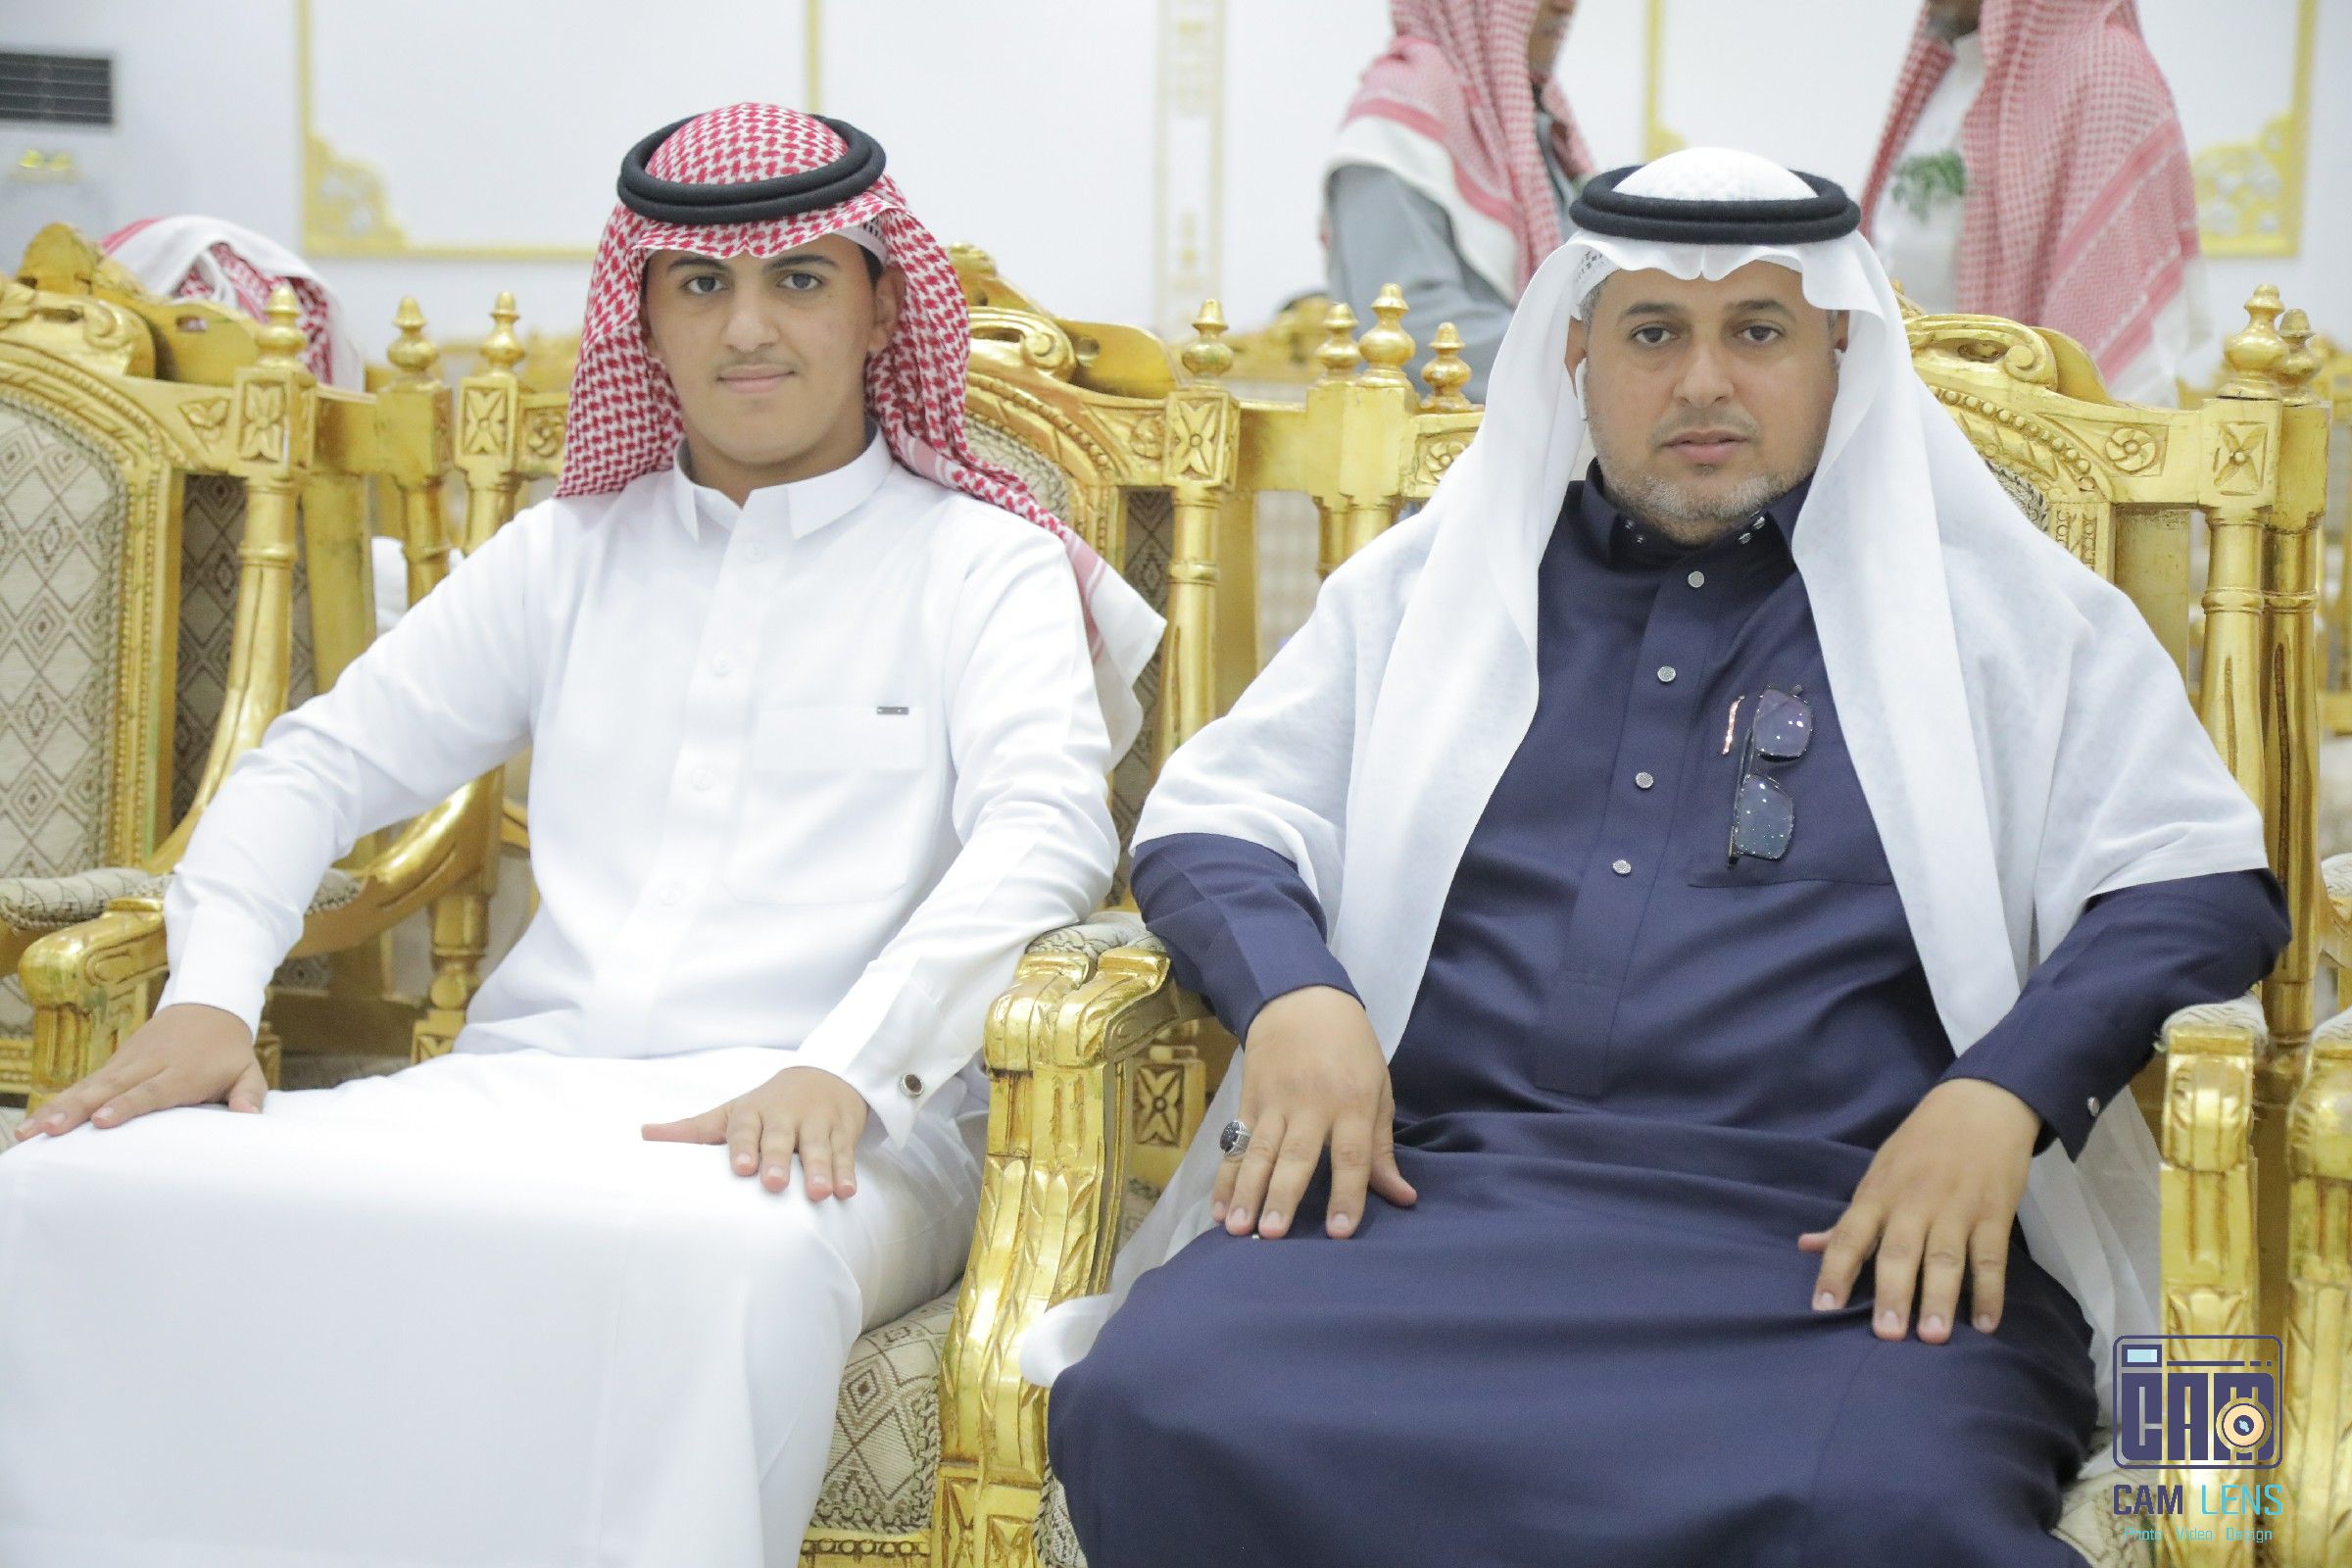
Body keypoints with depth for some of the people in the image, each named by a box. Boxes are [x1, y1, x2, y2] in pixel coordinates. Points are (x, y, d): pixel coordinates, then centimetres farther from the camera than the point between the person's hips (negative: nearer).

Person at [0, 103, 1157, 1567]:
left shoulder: (981, 563, 10)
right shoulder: (572, 553, 23)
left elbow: (1044, 833, -7)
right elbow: (325, 760, 22)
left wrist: (842, 1067, -23)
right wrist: (210, 996, 2)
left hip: (833, 1117, -4)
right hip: (523, 1087, 4)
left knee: (722, 1266, -44)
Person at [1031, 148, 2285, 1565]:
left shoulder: (1998, 607, 18)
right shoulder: (1430, 580, 24)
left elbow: (2207, 885, 10)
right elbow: (1211, 820, 20)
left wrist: (2000, 1093, -9)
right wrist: (1294, 995, -4)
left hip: (1846, 1227, -2)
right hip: (1434, 1178, 3)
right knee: (1150, 1411, -28)